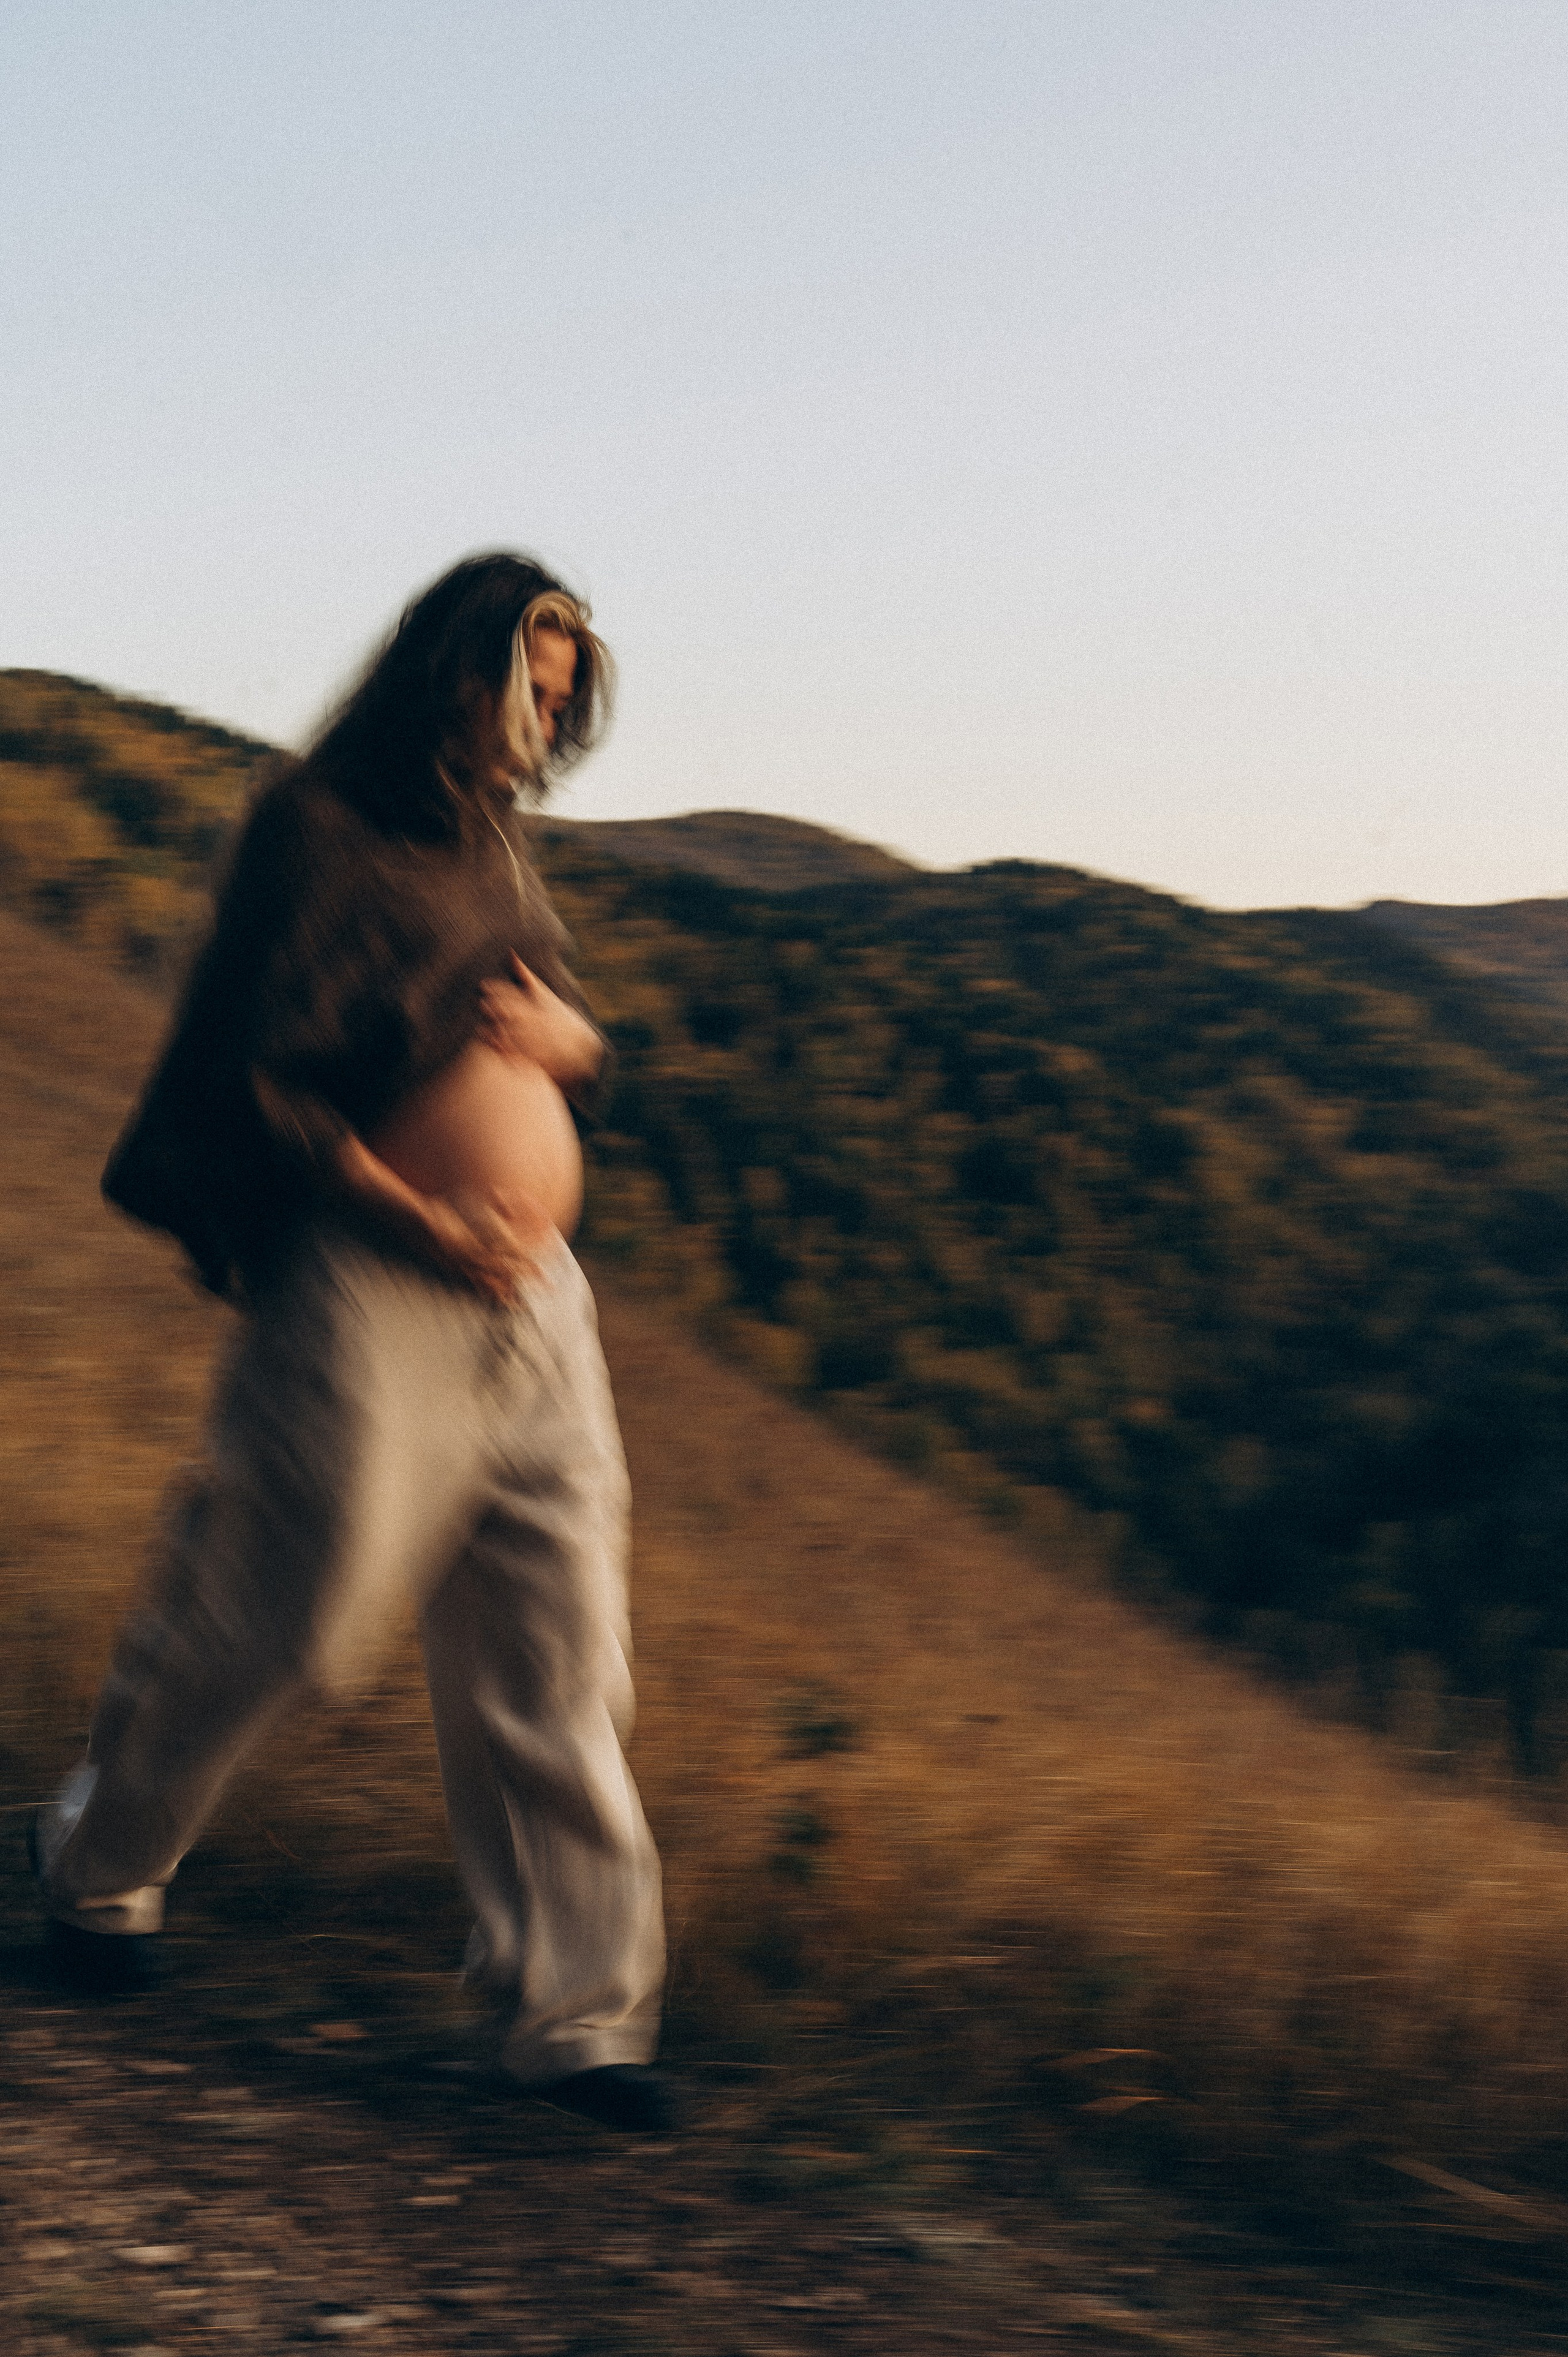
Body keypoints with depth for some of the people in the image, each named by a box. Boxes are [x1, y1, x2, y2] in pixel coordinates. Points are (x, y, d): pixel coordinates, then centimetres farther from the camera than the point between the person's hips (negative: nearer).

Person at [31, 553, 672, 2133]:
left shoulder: (491, 838, 15)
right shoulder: (319, 829, -8)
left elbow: (576, 1046, 24)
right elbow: (256, 1075, -13)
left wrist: (565, 1038, -1)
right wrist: (421, 1221, -16)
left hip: (531, 1294, 7)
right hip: (368, 1288, -7)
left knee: (553, 1658, 3)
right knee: (281, 1603, 2)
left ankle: (573, 2009, 8)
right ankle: (99, 1857, 30)